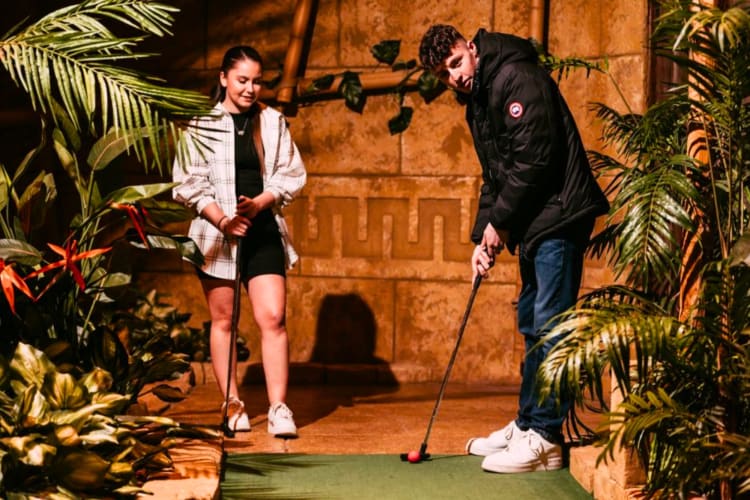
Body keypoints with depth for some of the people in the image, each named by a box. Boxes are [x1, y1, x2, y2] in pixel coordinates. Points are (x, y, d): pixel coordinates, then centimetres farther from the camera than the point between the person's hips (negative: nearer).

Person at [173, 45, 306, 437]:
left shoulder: (273, 121, 7)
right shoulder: (203, 124, -1)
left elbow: (291, 175, 5)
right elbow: (187, 183, -3)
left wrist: (260, 202, -13)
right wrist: (221, 219, -15)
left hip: (264, 232, 1)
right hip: (217, 234, -1)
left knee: (272, 317, -10)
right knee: (223, 320, 7)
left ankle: (279, 407, -10)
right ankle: (232, 405, 16)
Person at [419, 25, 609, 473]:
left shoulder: (517, 78, -13)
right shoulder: (477, 102, 18)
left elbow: (534, 159, -20)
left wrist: (499, 222, -12)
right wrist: (482, 237, 9)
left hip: (560, 216, -11)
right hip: (534, 224, 11)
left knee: (549, 328, -9)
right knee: (532, 325, 15)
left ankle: (544, 439, -7)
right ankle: (527, 425, 24)